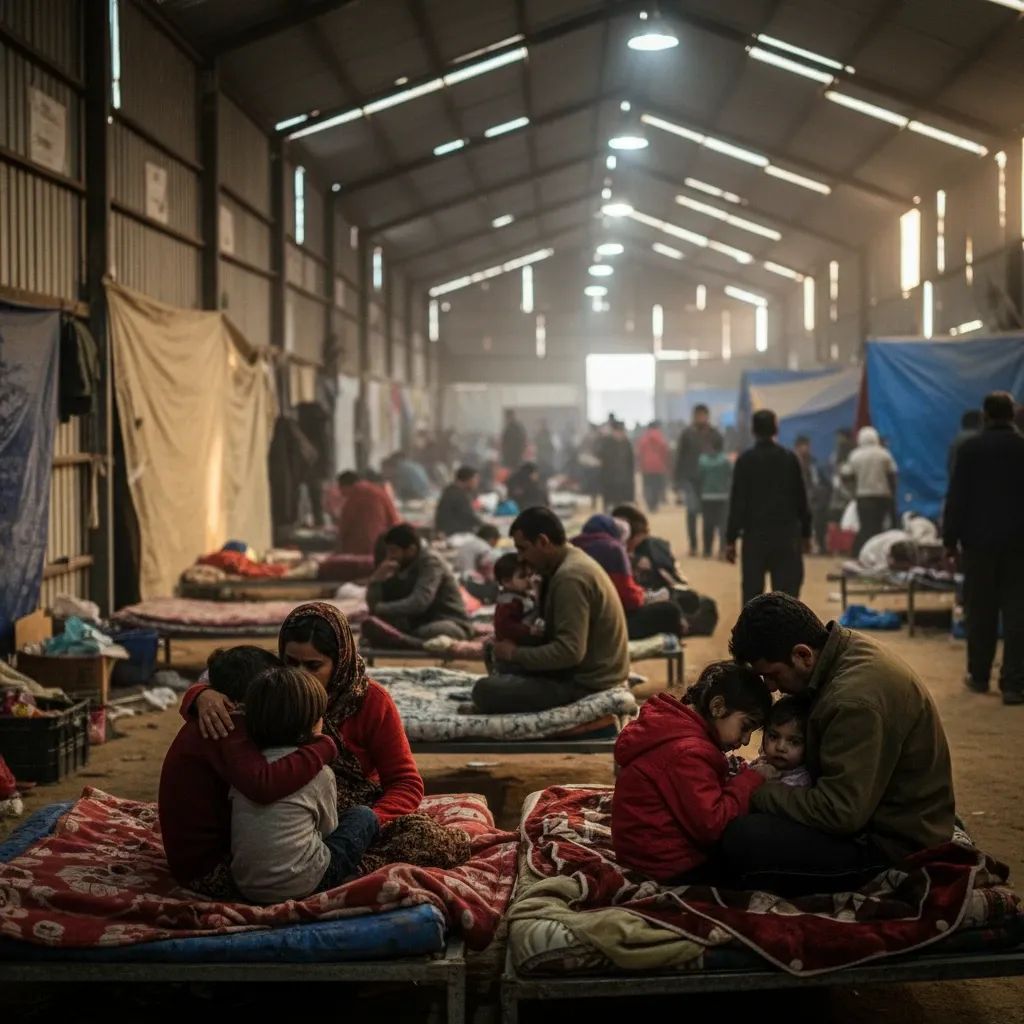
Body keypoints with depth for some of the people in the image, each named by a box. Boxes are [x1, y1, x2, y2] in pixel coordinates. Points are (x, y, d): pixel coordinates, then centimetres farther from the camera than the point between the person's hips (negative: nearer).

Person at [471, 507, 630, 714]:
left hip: (585, 683, -10)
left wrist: (515, 654, -18)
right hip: (594, 671, 10)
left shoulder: (570, 577, -22)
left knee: (485, 690, -17)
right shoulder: (573, 561, 10)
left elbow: (570, 651, -28)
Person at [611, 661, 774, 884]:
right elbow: (711, 824, -27)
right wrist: (751, 779, -18)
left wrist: (737, 777, -3)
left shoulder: (674, 726, 8)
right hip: (672, 866, -10)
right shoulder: (687, 751, -24)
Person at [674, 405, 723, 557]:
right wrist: (679, 481, -4)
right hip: (691, 480, -2)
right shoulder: (687, 434, -1)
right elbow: (679, 458, 0)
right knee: (692, 511, -4)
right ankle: (693, 545, 5)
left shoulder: (715, 435, 4)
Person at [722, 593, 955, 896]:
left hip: (893, 846, -10)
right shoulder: (846, 648, 1)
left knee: (741, 839, -24)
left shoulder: (856, 701, -30)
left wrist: (756, 793, -17)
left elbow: (839, 813, -29)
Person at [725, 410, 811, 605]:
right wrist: (805, 533, 15)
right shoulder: (789, 458, 1)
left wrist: (730, 539, -3)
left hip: (755, 535, -1)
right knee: (786, 591, 2)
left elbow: (737, 502, -6)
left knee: (752, 592, 5)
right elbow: (800, 499, 6)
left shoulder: (745, 460, -5)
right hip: (786, 535, 1)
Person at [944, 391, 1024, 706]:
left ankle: (979, 676, 18)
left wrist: (950, 538, 1)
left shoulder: (970, 448, -5)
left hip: (979, 541, 0)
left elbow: (957, 496, -5)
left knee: (980, 612, 10)